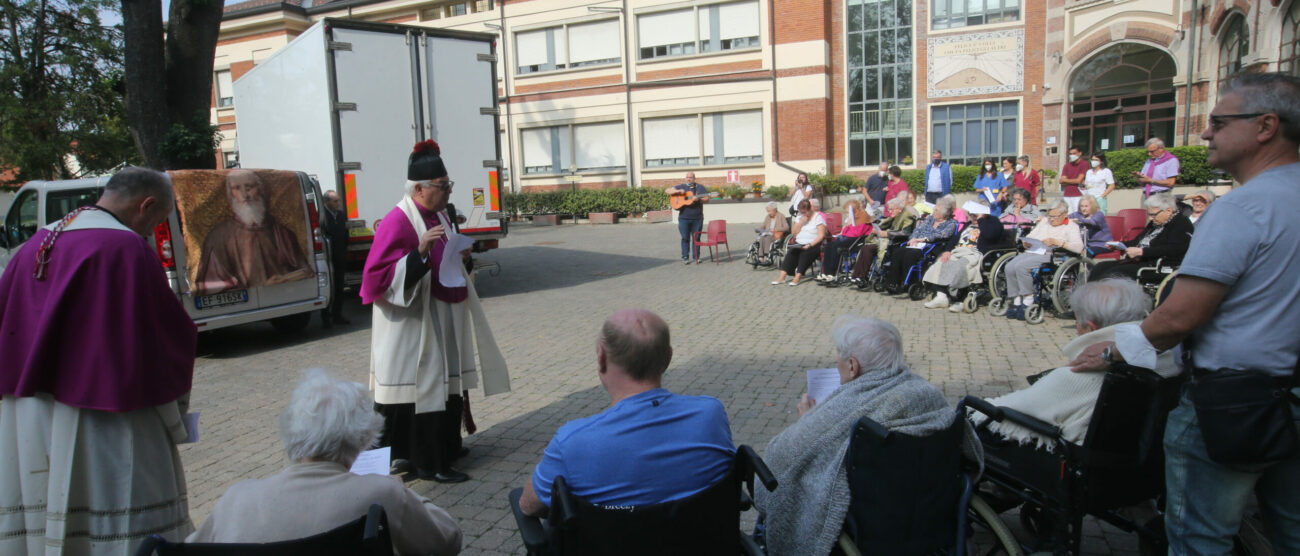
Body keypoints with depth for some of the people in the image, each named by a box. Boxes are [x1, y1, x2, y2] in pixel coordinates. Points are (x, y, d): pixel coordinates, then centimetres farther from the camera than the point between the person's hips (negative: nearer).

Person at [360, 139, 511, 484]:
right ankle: (428, 462, 7)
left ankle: (445, 447, 29)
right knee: (423, 385, -3)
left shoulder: (439, 214, 9)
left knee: (446, 382, 15)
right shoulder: (398, 222, -18)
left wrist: (459, 256, 4)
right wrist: (420, 251, -32)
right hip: (415, 323, -9)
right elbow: (379, 277, -23)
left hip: (444, 318, 9)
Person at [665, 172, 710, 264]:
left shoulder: (700, 187, 7)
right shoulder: (681, 187, 8)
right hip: (684, 217, 0)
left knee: (696, 238, 4)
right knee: (685, 238, 1)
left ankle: (696, 257, 13)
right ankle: (685, 257, 6)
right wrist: (678, 191, -11)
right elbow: (667, 191, 4)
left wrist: (698, 199, -17)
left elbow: (707, 199, 2)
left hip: (697, 218, 0)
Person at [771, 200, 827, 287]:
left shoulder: (818, 217, -1)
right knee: (790, 252, -25)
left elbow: (821, 235, -9)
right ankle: (782, 277, -31)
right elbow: (794, 233, 11)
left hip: (813, 244, -4)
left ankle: (798, 277, -38)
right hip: (799, 243, 5)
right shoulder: (799, 218, 17)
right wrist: (801, 222, -4)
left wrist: (810, 245, -21)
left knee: (805, 253, -35)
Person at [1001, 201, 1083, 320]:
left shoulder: (1071, 226, 8)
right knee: (1010, 267, -24)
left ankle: (1028, 300, -21)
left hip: (1050, 255, -6)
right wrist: (1026, 243, 3)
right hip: (1032, 252, 6)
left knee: (1021, 266, -32)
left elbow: (1079, 247, -8)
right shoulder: (1044, 222, 27)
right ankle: (1016, 300, -17)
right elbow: (1029, 237, 28)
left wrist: (1056, 242, -15)